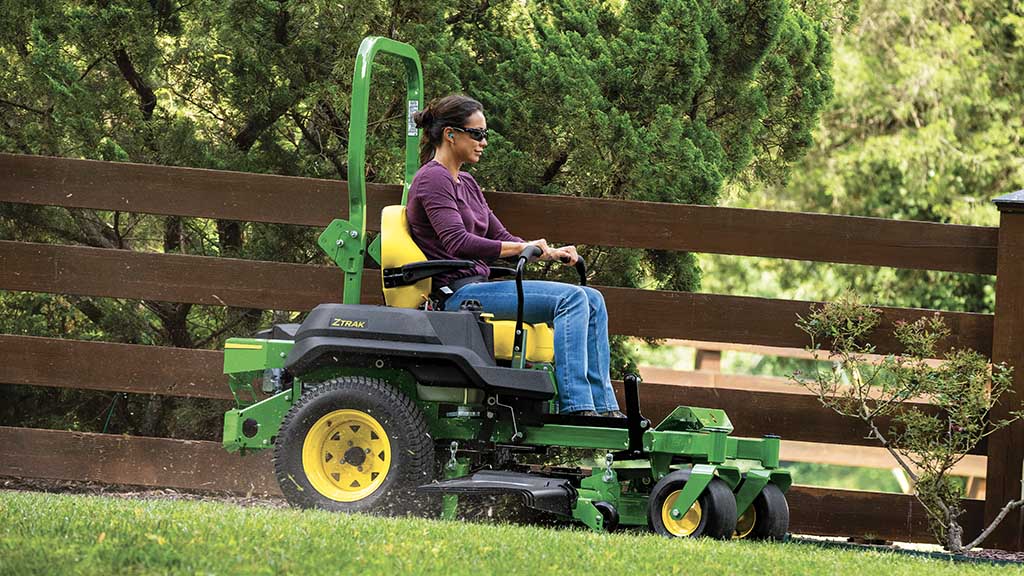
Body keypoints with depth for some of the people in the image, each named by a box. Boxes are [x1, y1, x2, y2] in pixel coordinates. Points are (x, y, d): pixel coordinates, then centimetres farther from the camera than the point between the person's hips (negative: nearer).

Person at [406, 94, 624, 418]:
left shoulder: (466, 183, 21)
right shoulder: (433, 179, -9)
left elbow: (499, 237, 22)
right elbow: (457, 243, -21)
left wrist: (552, 253, 4)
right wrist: (524, 247, -25)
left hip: (477, 289, 10)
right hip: (457, 293, -10)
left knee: (592, 300, 1)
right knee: (570, 298, -21)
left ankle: (602, 405, -6)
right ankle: (574, 405, -27)